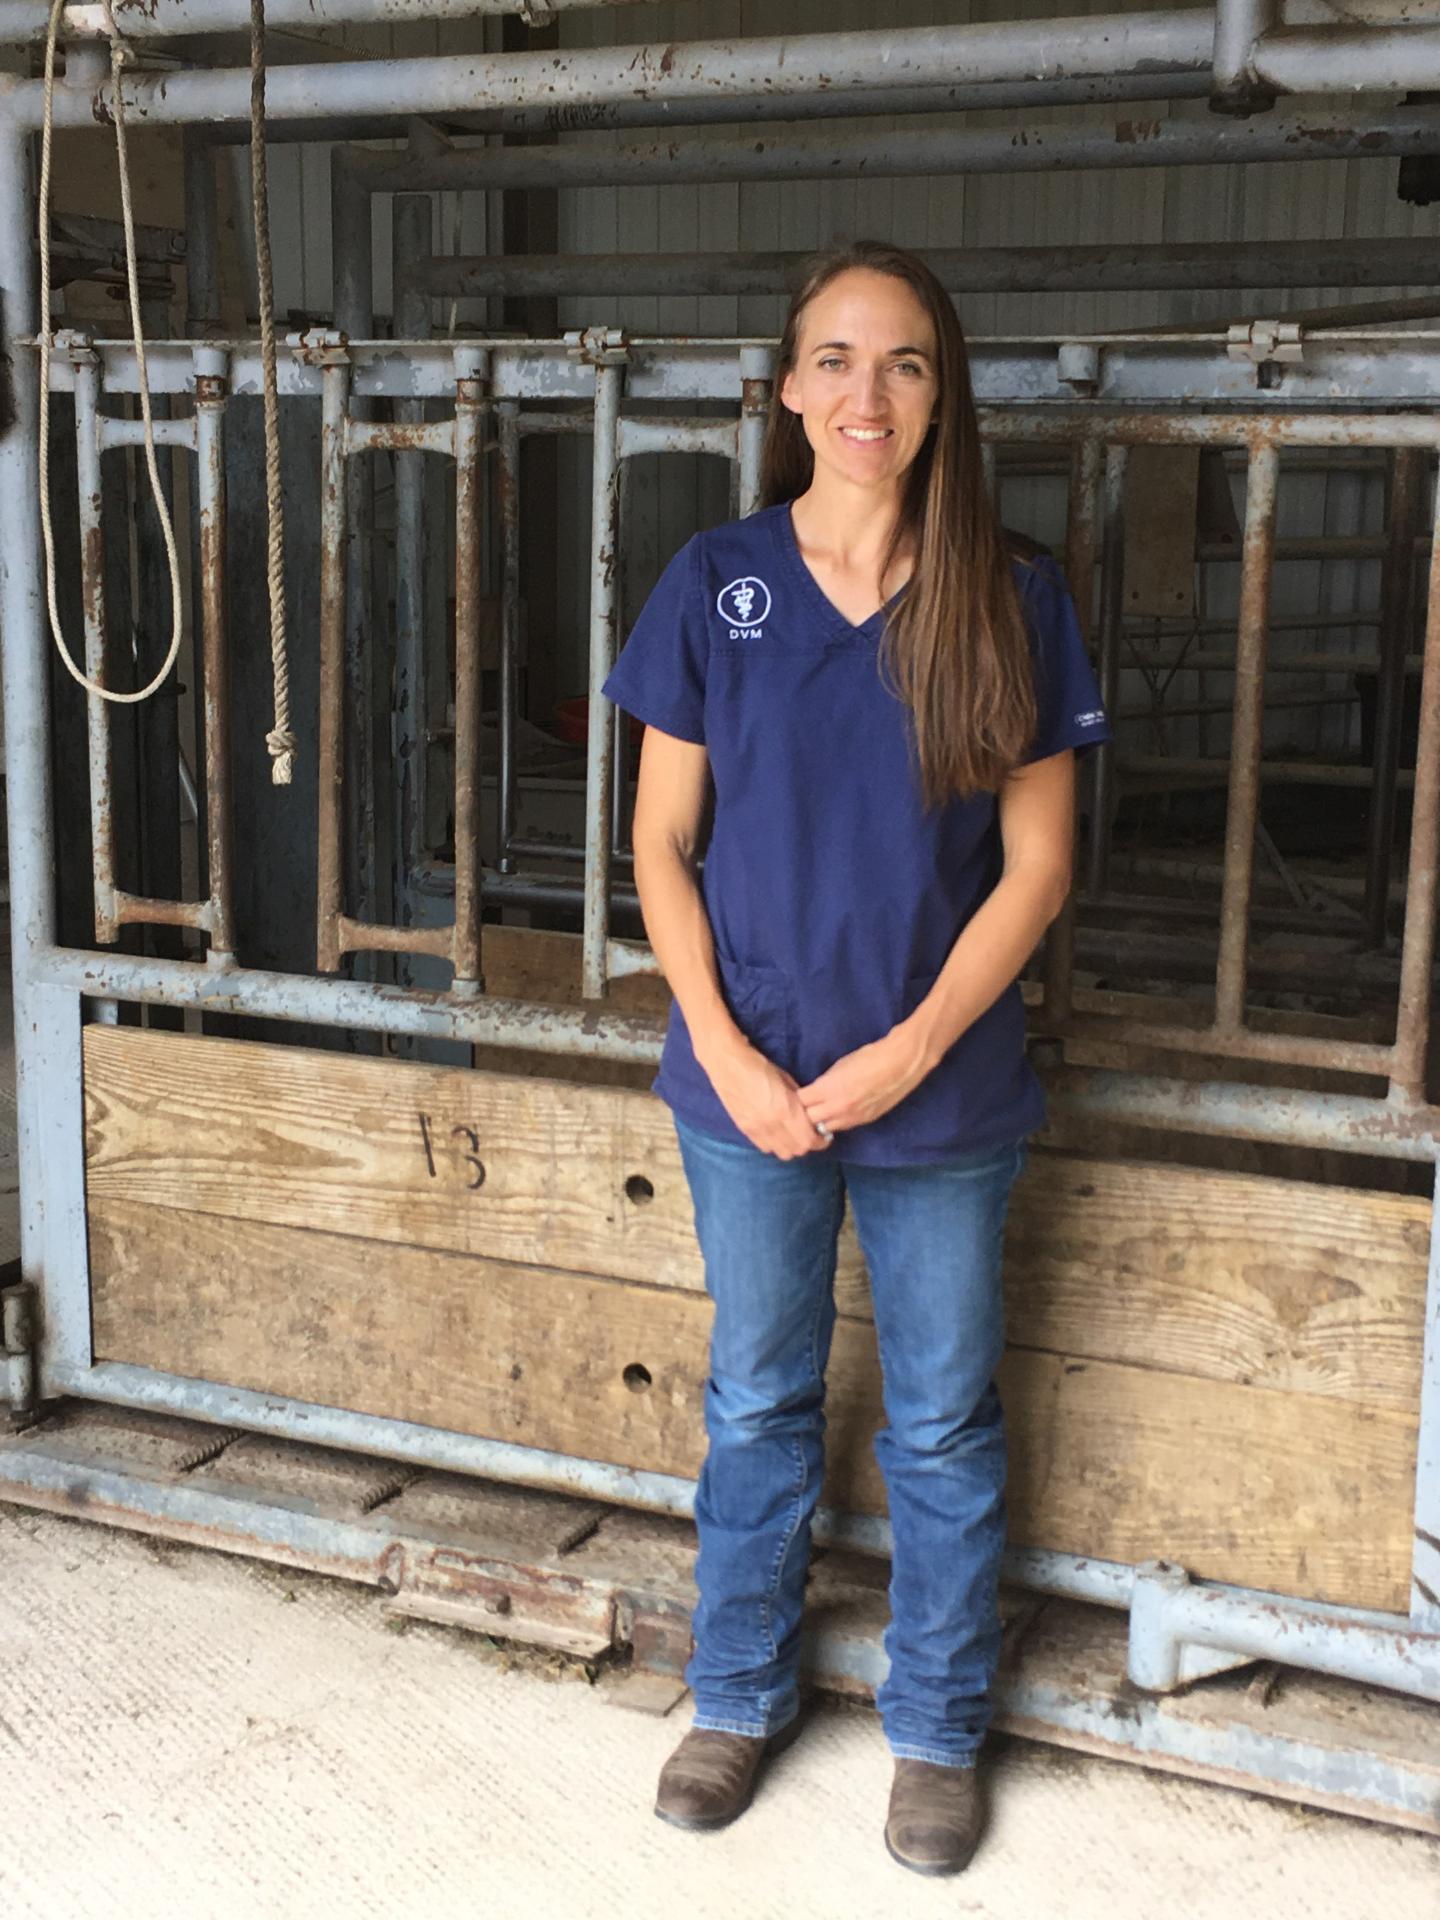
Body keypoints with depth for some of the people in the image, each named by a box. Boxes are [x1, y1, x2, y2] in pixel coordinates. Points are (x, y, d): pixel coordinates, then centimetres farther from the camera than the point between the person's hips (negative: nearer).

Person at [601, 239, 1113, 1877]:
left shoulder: (1012, 600, -5)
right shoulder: (715, 584, -3)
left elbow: (1037, 865, -5)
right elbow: (661, 839, -1)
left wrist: (909, 1052, -13)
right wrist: (727, 1053, -11)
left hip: (942, 1091, 0)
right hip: (749, 1084, 1)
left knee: (942, 1423, 13)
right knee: (756, 1403, 17)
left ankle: (935, 1727, 33)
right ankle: (740, 1695, 37)